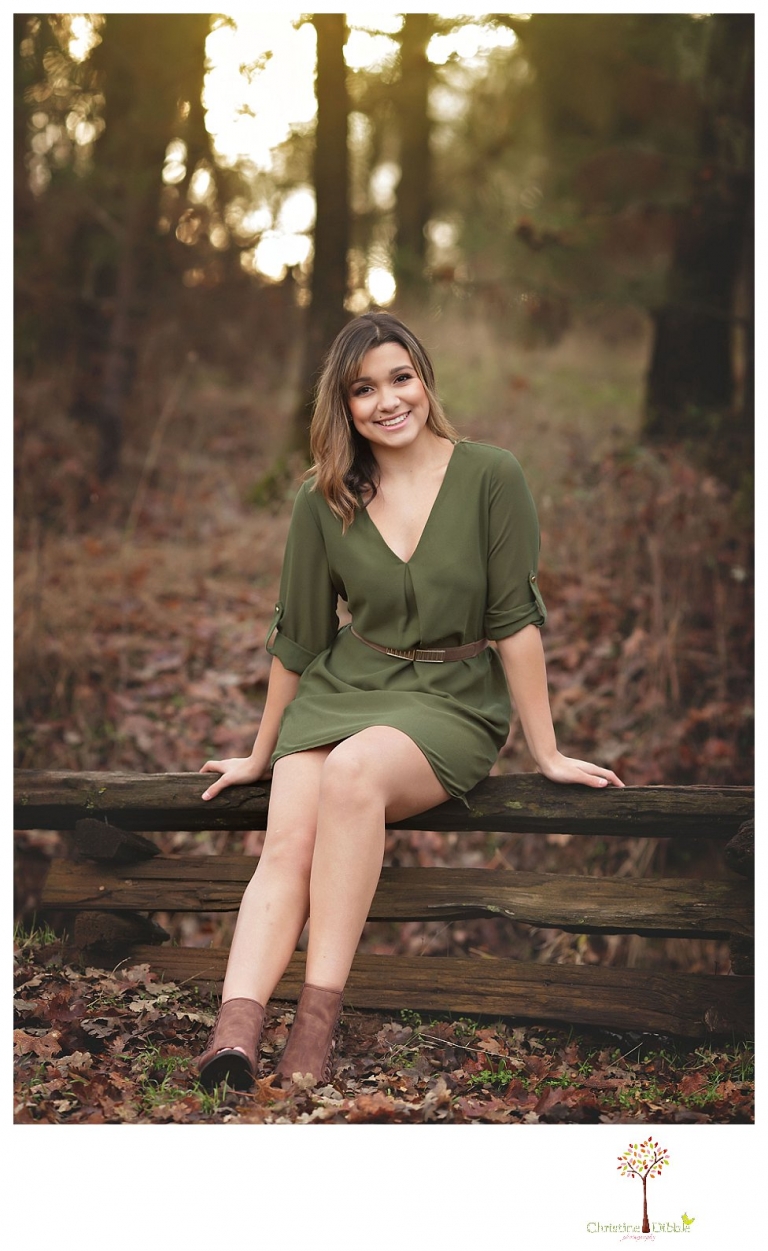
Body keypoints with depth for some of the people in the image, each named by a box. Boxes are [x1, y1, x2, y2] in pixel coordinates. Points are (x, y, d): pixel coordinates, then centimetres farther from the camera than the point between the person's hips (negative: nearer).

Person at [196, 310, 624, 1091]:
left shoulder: (490, 478, -5)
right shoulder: (324, 500, 3)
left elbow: (516, 620, -4)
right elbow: (297, 637, 13)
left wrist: (547, 754, -4)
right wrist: (261, 755, 19)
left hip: (453, 703, -3)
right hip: (342, 688, 3)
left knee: (353, 772, -35)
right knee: (287, 842, -25)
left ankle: (319, 1019, -36)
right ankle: (233, 1031, -42)